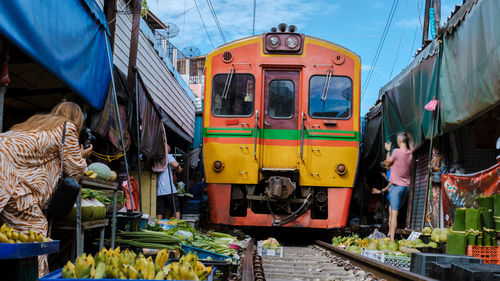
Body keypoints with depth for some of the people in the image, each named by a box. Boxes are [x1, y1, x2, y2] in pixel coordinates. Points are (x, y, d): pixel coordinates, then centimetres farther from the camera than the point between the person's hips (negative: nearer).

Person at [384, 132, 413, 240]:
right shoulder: (410, 154, 6)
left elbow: (388, 163, 1)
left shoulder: (396, 151, -14)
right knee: (391, 209, 19)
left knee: (394, 213, -9)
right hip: (406, 186, 7)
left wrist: (388, 151, 13)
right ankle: (390, 233, 22)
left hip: (396, 186, -7)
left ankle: (392, 239, -12)